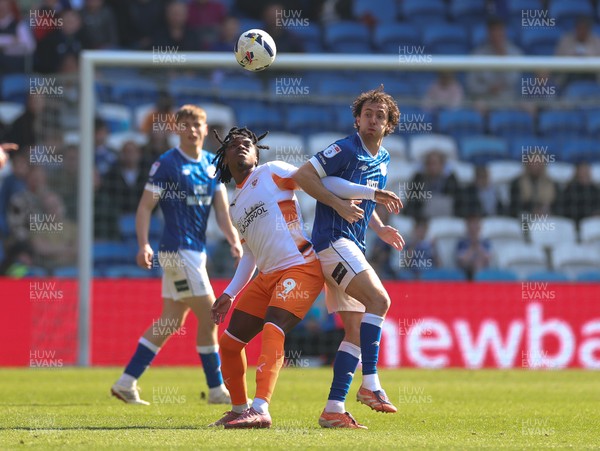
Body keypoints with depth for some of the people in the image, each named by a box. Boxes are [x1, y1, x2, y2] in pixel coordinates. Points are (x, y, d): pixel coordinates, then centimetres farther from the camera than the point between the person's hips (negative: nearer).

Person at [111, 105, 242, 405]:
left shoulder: (212, 164, 11)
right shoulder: (166, 164, -9)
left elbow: (221, 208, 8)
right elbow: (145, 206, -11)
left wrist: (234, 240, -7)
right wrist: (143, 244, -22)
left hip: (196, 250, 8)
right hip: (178, 249, -8)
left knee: (170, 322, 9)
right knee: (208, 316, -8)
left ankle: (127, 382, 13)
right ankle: (216, 389, 1)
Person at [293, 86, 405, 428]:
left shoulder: (383, 159, 17)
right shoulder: (346, 150, -10)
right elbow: (302, 175, -14)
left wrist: (379, 228, 15)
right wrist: (339, 204, -19)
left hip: (353, 247, 9)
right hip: (333, 240, -9)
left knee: (356, 330, 4)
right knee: (378, 300, -25)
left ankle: (334, 409, 3)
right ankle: (370, 384, -26)